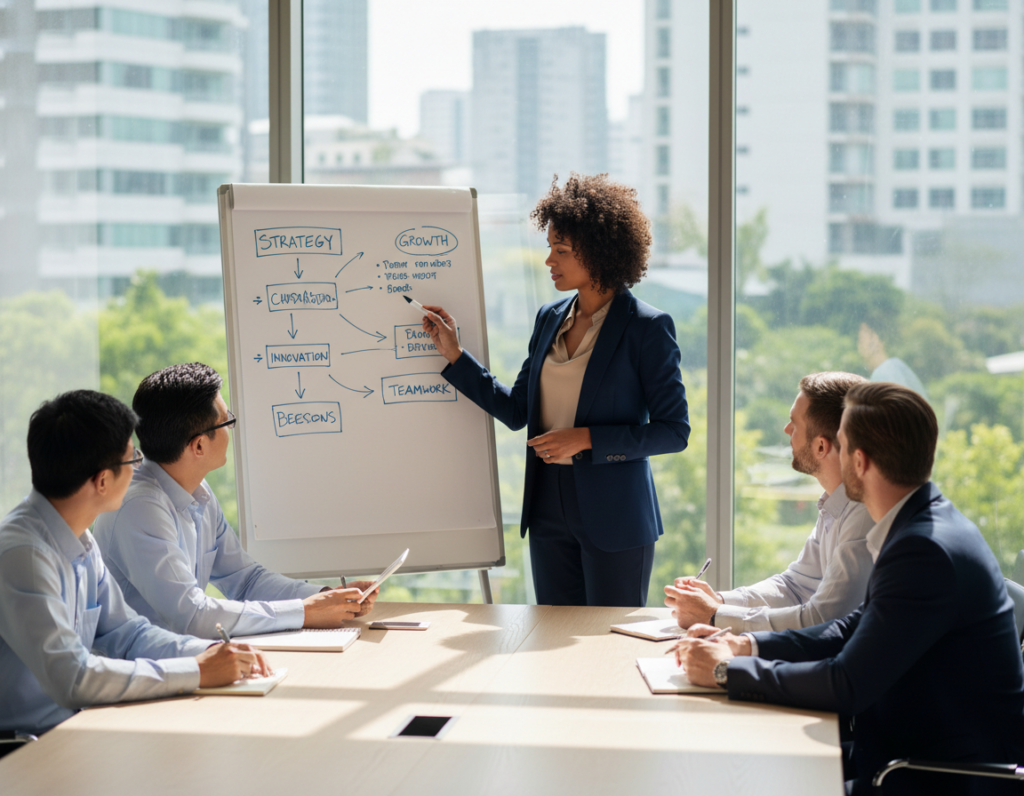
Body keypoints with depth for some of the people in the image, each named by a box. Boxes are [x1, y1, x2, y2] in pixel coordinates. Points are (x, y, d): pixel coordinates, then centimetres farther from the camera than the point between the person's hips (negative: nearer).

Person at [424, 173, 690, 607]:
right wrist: (454, 355, 8)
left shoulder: (647, 328, -10)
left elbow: (674, 431, -11)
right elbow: (517, 410, 13)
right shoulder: (550, 319, 9)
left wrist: (587, 439, -17)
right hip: (550, 511, 6)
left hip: (615, 517, -6)